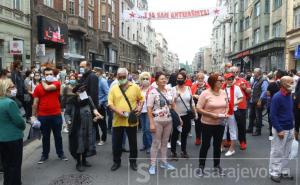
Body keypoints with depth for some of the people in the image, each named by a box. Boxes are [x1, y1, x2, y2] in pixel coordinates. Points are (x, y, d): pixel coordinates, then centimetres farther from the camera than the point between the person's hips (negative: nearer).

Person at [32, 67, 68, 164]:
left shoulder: (57, 84, -3)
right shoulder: (38, 87, 0)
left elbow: (47, 88, -23)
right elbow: (35, 103, 2)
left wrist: (43, 82, -2)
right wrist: (33, 116, 0)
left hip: (56, 115, -1)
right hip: (43, 116, 1)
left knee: (58, 136, 13)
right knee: (45, 137, 13)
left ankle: (60, 153, 27)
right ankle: (45, 155, 27)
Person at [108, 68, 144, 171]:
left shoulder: (135, 87, 2)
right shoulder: (113, 88, 3)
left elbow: (141, 99, 10)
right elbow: (110, 103, -3)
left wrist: (140, 107, -8)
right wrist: (117, 111, -19)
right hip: (117, 120, 1)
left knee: (133, 143, 11)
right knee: (117, 143, 11)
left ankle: (133, 162, 28)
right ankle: (116, 162, 29)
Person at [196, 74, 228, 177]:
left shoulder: (223, 93, 2)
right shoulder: (205, 93, -14)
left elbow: (226, 106, 14)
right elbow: (198, 109, -15)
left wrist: (225, 113, -7)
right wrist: (211, 114, -23)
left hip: (220, 124, 5)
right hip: (207, 124, -5)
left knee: (217, 145, 17)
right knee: (205, 145, 6)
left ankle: (217, 166, 33)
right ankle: (201, 167, 22)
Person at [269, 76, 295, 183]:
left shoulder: (290, 96, 6)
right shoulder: (277, 97, -17)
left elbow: (290, 112, 15)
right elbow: (273, 115, -18)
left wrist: (292, 127, 12)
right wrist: (279, 130, -19)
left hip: (290, 129, 7)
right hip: (280, 129, -7)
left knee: (286, 153, 16)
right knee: (277, 153, 4)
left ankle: (283, 171, 30)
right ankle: (274, 173, 17)